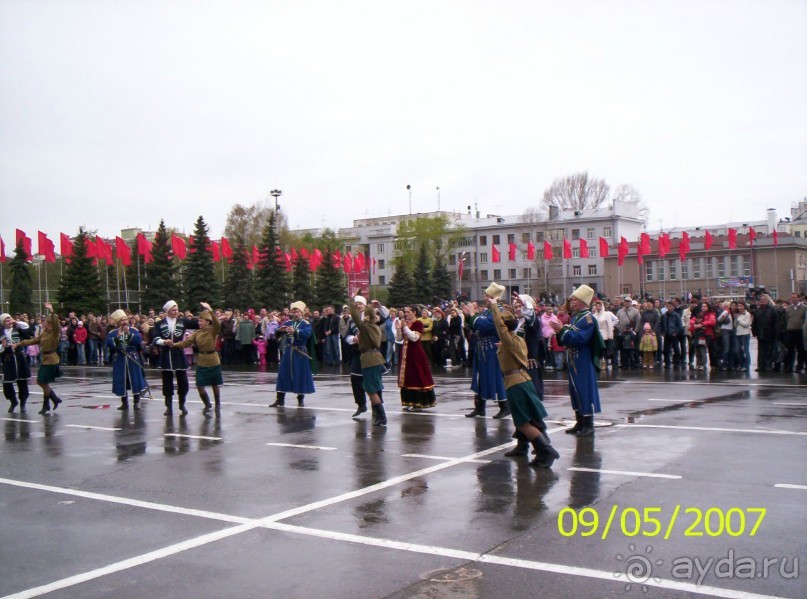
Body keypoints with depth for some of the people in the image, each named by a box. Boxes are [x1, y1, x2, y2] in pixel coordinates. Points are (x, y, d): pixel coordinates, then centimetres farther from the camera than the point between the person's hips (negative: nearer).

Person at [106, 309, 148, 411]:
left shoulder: (133, 330, 2)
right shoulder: (112, 333, 3)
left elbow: (139, 340, -13)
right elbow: (108, 343, -11)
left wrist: (129, 333, -21)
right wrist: (118, 336, -21)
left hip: (133, 360, -1)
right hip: (119, 361, 1)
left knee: (135, 380, 0)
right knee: (121, 382, 3)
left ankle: (137, 402, 8)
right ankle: (124, 402, 15)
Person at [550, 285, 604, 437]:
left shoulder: (588, 318, -14)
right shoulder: (575, 317, 15)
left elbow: (580, 338, -24)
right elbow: (569, 338, 18)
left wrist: (562, 330, -23)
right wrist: (560, 331, 0)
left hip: (584, 362, -10)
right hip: (574, 361, 10)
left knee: (585, 391, -5)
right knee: (575, 391, 13)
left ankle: (589, 426, 1)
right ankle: (580, 423, 22)